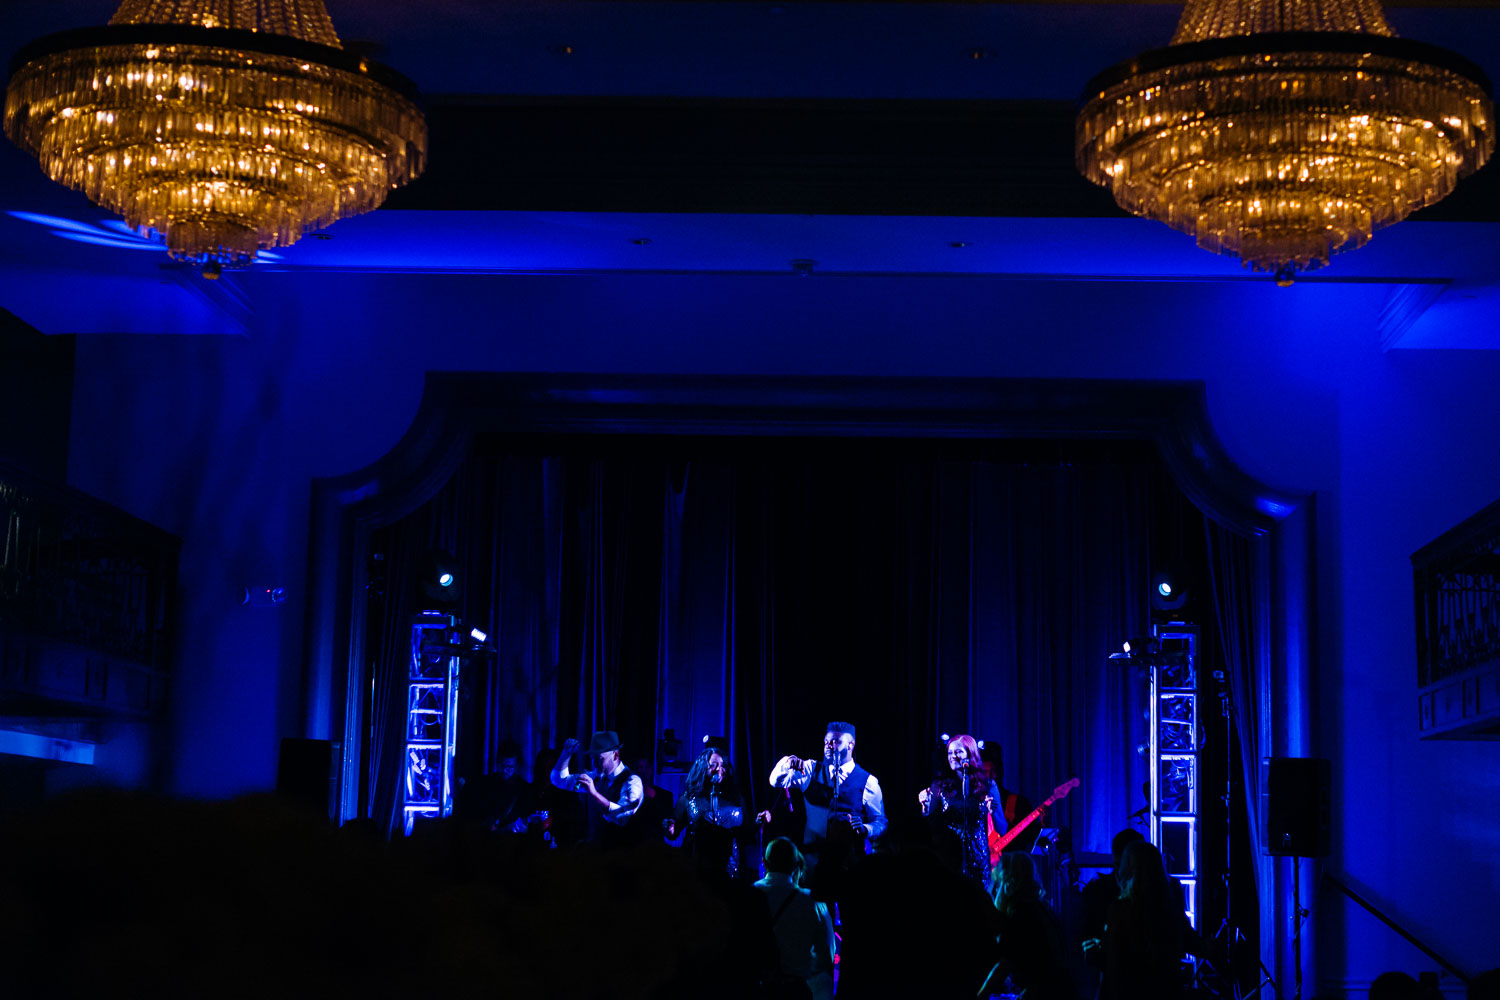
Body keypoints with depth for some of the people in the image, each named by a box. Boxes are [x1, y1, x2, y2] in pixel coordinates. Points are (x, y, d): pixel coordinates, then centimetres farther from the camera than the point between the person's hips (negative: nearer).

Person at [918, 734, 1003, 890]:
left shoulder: (987, 786, 4)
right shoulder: (940, 786, 4)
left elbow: (1002, 830, 3)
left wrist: (992, 812, -15)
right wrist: (925, 807, -15)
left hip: (977, 860, 0)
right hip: (947, 858, 0)